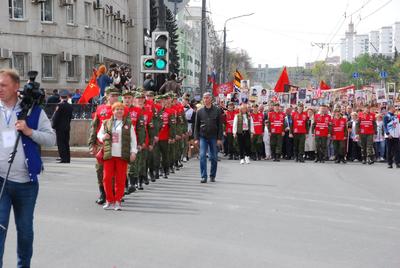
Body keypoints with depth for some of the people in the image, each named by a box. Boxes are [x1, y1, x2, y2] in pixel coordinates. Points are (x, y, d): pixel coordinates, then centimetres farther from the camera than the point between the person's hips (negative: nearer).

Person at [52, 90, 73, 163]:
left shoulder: (60, 105, -13)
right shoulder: (70, 106, 6)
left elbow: (55, 117, -11)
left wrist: (53, 125, -3)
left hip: (60, 127, -7)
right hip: (67, 127, 7)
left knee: (61, 143, -4)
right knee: (66, 143, 13)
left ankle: (63, 158, -7)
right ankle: (67, 158, 17)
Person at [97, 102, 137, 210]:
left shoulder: (128, 124, 8)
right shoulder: (106, 123, 12)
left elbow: (133, 139, 7)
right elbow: (99, 134, 19)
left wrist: (133, 152, -3)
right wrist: (103, 137, -4)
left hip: (122, 155, -1)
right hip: (109, 154, 1)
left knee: (120, 179, -1)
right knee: (107, 178, 0)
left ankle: (118, 201, 9)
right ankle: (110, 201, 11)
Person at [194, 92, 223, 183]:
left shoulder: (217, 110, 2)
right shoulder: (200, 111, 6)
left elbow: (220, 125, 1)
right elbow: (196, 126, 8)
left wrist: (219, 138, -6)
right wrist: (196, 138, 0)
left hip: (213, 137, 0)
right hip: (203, 137, 1)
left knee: (214, 157, 6)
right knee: (202, 156, -9)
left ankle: (212, 176, 19)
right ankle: (204, 176, -5)